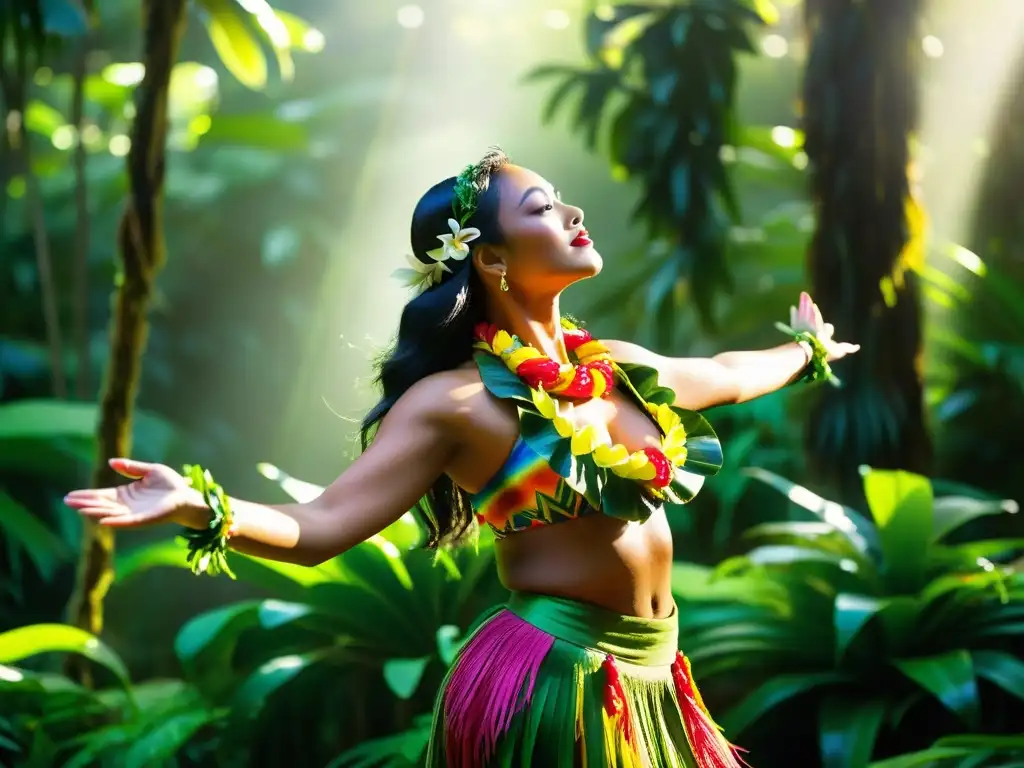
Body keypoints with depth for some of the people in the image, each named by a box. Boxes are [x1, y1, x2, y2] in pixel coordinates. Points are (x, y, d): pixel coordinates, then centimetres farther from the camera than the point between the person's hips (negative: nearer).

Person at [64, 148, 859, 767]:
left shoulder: (618, 367, 8)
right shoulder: (458, 402, -13)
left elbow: (726, 375, 30)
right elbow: (321, 527, -21)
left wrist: (805, 351, 47)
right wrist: (201, 506, -38)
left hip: (652, 680, 7)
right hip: (552, 684, -7)